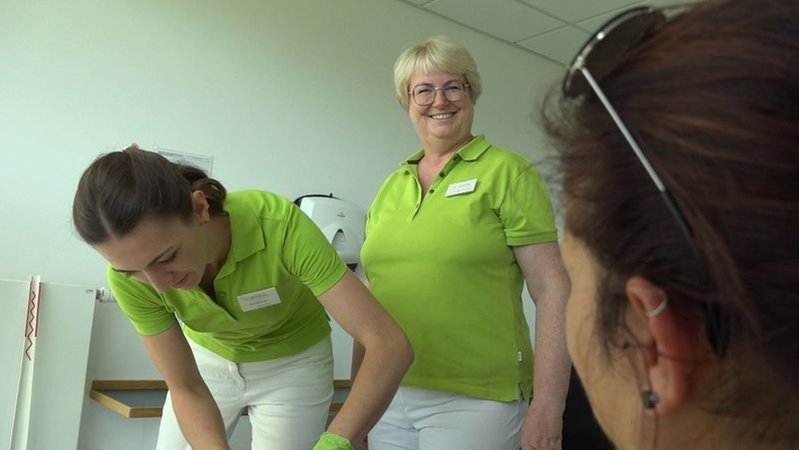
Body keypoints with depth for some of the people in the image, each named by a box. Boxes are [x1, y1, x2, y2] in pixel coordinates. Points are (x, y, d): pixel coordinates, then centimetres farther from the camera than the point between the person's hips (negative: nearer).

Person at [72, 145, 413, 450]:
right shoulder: (130, 278, -27)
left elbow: (390, 342, -39)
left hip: (291, 364, -2)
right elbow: (186, 388, -18)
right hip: (208, 359, 2)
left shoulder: (278, 223, -37)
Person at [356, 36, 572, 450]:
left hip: (474, 399, -5)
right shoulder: (389, 188, 9)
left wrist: (547, 409, -15)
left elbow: (552, 292, -10)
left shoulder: (506, 173, -5)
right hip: (387, 398, 5)